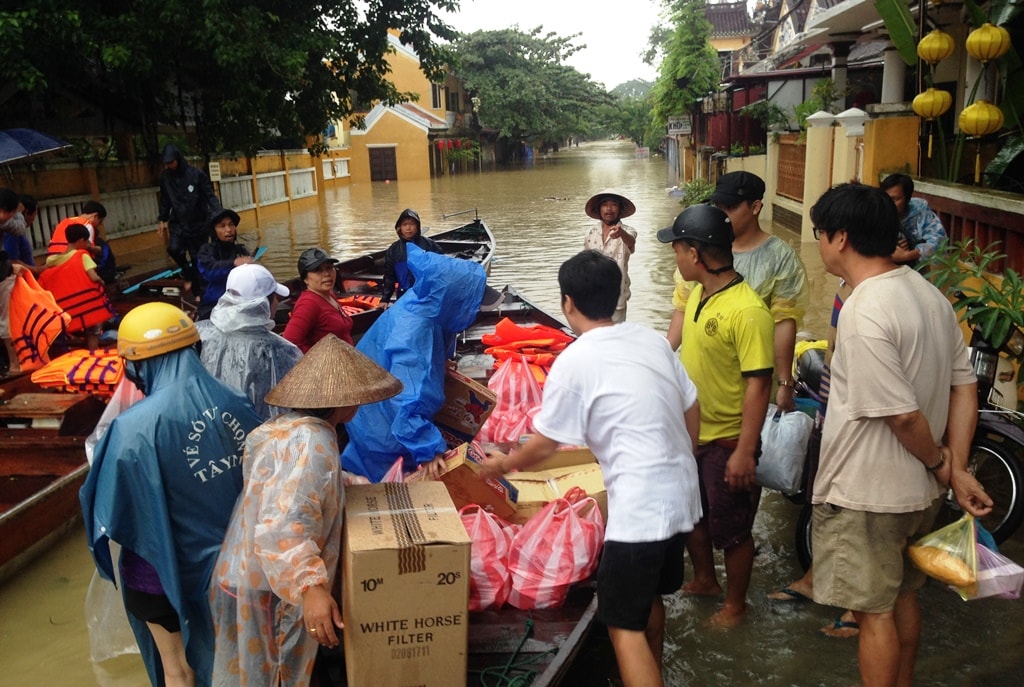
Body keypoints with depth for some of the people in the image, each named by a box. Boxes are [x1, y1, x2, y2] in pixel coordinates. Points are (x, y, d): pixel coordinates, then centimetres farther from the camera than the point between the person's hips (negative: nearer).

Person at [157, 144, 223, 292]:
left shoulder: (196, 174, -13)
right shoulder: (165, 177, -1)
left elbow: (210, 196, -12)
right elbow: (165, 200, 12)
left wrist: (219, 214, -25)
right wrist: (162, 220, 13)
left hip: (198, 223, -3)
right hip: (177, 223, 3)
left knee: (197, 257, 2)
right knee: (174, 249, -19)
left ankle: (198, 292, 16)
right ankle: (189, 274, 9)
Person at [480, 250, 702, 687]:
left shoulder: (574, 361, -13)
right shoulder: (652, 339, 5)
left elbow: (545, 444, -4)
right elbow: (692, 412, 11)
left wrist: (504, 464, 15)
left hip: (640, 506, -8)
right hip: (681, 494, 8)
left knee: (624, 626, 2)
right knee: (650, 599, 27)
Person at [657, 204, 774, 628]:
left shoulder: (747, 311, -26)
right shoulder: (698, 293, 1)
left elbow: (758, 384, -25)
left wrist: (745, 450, -25)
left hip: (727, 442, -8)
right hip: (691, 433, 8)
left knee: (731, 531, 11)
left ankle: (735, 604, 32)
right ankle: (704, 580, 46)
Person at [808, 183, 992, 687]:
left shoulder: (864, 313, -26)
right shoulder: (926, 291, 2)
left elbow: (901, 414, -25)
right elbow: (965, 385, 5)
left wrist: (936, 460, -6)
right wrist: (957, 468, 4)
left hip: (867, 494, -9)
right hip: (919, 490, 9)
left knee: (875, 610, 8)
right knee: (903, 594, 25)